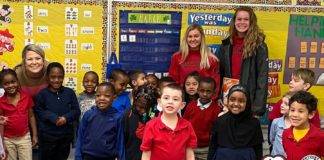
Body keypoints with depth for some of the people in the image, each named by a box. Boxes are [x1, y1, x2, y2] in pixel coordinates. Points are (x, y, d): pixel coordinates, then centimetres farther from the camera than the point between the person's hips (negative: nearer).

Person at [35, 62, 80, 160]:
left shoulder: (69, 92, -1)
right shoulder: (43, 93, -7)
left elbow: (76, 111, -1)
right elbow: (39, 112, -8)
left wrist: (66, 118, -18)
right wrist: (53, 118, -21)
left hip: (66, 135, 2)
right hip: (47, 135, -2)